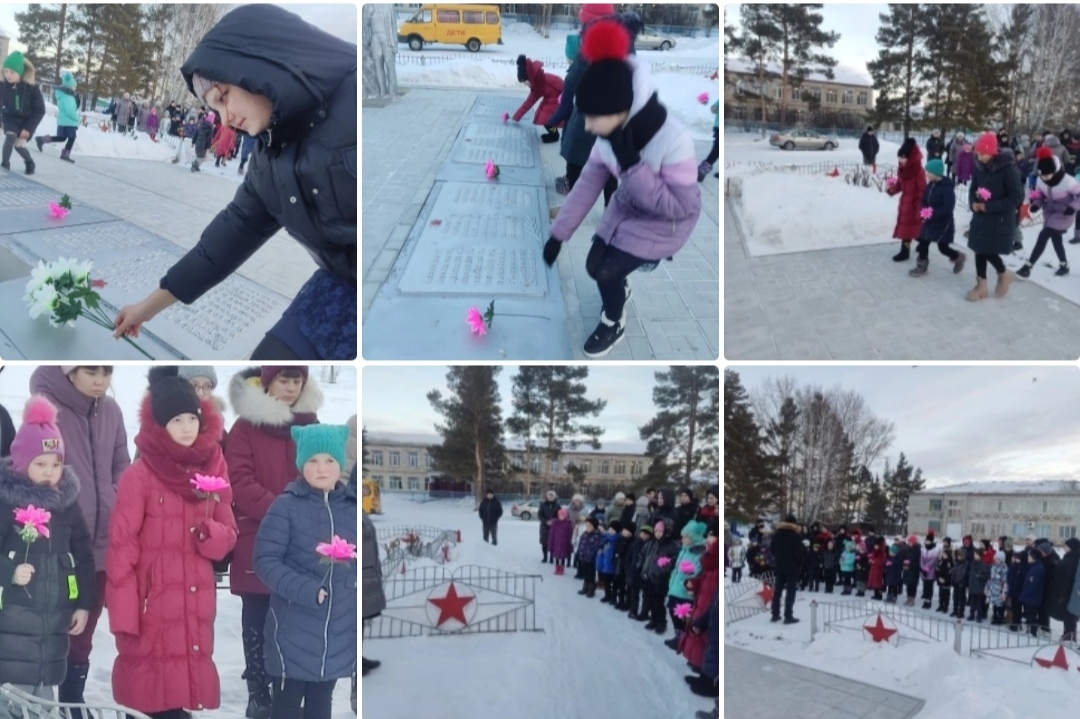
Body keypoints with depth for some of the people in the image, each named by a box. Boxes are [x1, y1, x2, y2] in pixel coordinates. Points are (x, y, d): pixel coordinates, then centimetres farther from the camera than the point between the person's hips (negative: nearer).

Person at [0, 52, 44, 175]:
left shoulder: (32, 88, -26)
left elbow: (40, 111, -17)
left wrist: (28, 128, -19)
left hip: (27, 120, -1)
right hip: (10, 118, 1)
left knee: (19, 144, -6)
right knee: (10, 137, -22)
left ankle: (29, 162, 23)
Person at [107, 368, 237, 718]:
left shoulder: (213, 471, 6)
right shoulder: (138, 475, -8)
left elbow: (229, 535, 10)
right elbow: (121, 546, -9)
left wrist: (210, 534, -13)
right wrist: (123, 615, -14)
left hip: (196, 605, 4)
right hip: (152, 604, -4)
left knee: (189, 680, 9)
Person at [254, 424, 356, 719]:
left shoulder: (352, 507, 1)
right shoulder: (286, 507, -10)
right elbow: (265, 561, -13)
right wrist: (304, 589, -25)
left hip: (338, 631, 4)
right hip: (294, 630, -4)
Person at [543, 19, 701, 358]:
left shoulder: (673, 140, -39)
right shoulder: (612, 132, -19)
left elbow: (680, 208, -32)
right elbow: (589, 181, -8)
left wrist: (631, 164, -40)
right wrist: (558, 233, -8)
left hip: (665, 223, -6)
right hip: (627, 208, 6)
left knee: (607, 272, -10)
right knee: (594, 266, 8)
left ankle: (613, 326, 23)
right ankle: (620, 290, 45)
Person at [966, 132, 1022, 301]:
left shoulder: (1008, 169, -19)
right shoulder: (979, 167, 0)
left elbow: (1016, 197, -17)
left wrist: (990, 206, -21)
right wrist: (973, 203, -9)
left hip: (1000, 219, -6)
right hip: (981, 216, 6)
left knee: (988, 251, -4)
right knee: (980, 249, 8)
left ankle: (1004, 274, 25)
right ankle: (981, 285, 21)